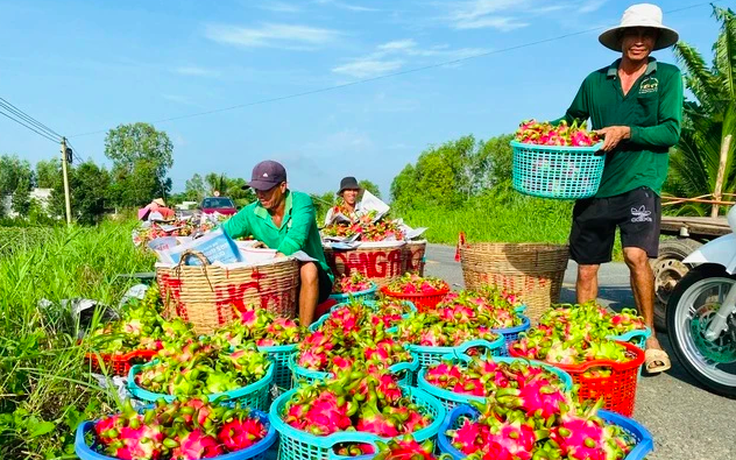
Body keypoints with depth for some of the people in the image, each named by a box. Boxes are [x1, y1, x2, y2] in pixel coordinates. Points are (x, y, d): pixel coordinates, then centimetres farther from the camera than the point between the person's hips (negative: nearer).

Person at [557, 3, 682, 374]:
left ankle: (650, 337, -1)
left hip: (640, 181, -3)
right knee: (586, 266, 6)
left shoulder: (667, 76, 6)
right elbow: (571, 119, 19)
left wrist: (626, 131, -17)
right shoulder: (596, 81, 12)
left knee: (636, 255, -21)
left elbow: (670, 131, -2)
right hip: (595, 184, 3)